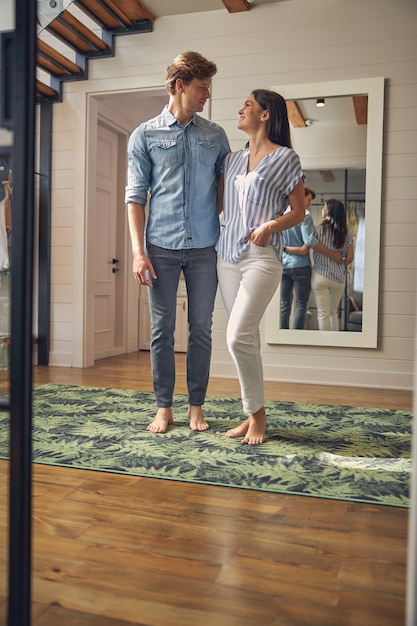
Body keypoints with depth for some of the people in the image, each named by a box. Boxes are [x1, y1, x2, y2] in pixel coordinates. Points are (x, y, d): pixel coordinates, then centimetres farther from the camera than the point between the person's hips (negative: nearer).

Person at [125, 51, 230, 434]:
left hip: (204, 247, 2)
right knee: (162, 330, 3)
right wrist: (138, 251, -7)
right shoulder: (145, 135, 5)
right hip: (162, 247, -1)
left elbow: (226, 187, 13)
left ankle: (196, 406, 17)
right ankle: (164, 407, 15)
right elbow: (136, 196, 2)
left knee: (201, 329, 5)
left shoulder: (215, 136, 11)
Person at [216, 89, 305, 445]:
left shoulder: (285, 158, 0)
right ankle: (253, 414, 16)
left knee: (239, 337, -16)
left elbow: (299, 212, -1)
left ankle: (257, 413, 1)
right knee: (247, 338, 7)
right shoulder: (233, 159, 17)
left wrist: (271, 226, -18)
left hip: (262, 257, -6)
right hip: (227, 255, 6)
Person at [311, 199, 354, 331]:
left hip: (320, 276, -4)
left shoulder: (319, 229, -7)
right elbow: (350, 258, 4)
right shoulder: (346, 233, 4)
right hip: (339, 278, 4)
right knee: (333, 312, 19)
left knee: (323, 314, 1)